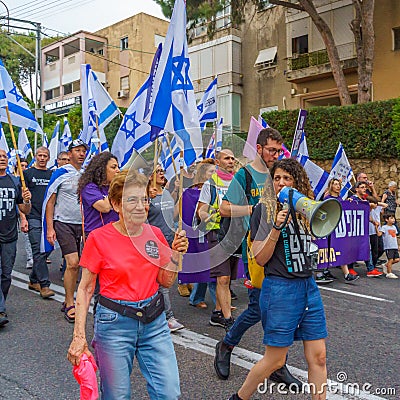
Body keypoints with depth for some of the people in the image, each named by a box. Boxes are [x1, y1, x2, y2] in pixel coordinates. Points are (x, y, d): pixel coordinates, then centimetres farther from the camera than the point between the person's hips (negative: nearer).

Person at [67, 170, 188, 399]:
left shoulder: (155, 234, 0)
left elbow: (166, 282, 8)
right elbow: (85, 289, -5)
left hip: (154, 321, 4)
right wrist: (79, 335, -11)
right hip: (115, 322, -3)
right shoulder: (99, 238, -11)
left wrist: (176, 254, -8)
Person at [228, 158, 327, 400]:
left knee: (318, 357, 7)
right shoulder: (265, 209, -6)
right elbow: (260, 259, -9)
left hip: (308, 286, 6)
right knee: (275, 360, 5)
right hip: (279, 288, -5)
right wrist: (276, 228, -22)